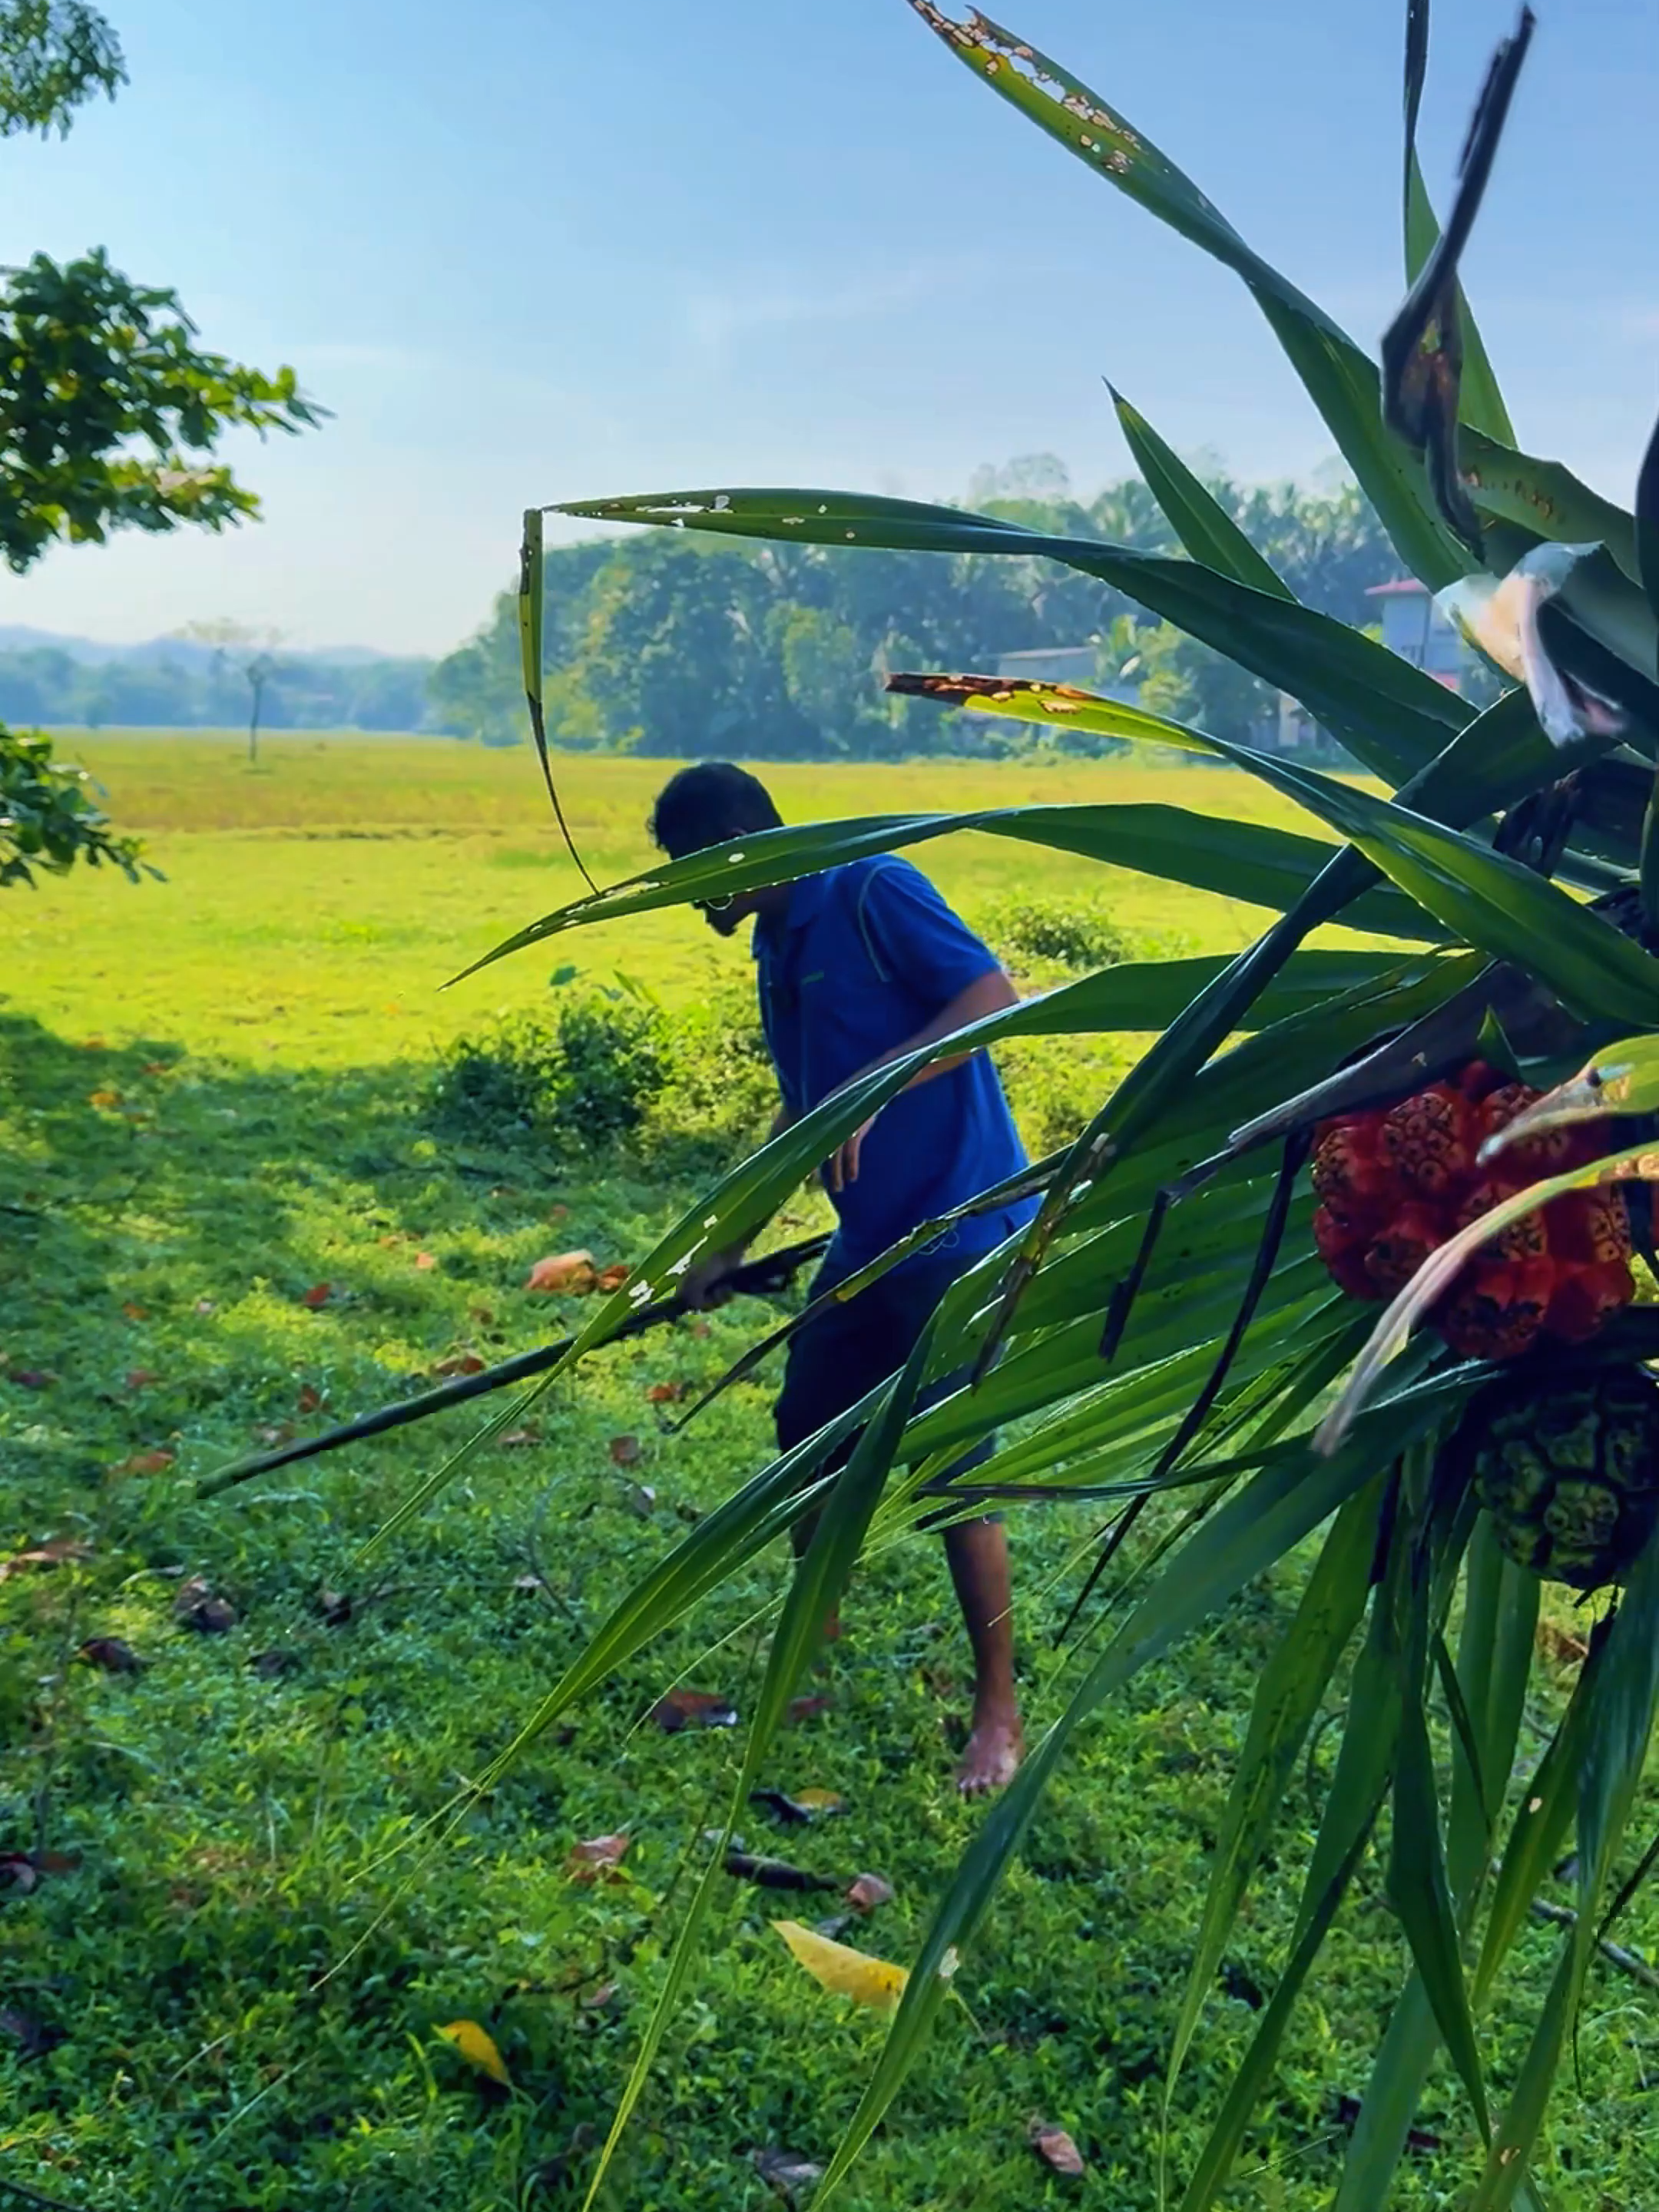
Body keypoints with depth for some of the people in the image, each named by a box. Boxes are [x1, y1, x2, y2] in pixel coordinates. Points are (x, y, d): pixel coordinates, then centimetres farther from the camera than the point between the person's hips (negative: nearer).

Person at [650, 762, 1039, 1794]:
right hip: (872, 1234, 9)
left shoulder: (874, 892, -13)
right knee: (809, 1435, 14)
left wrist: (873, 1088, -29)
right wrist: (730, 1246, 22)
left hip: (963, 1226, -9)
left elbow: (996, 999, -21)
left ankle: (1000, 1716, 11)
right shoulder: (777, 951, 13)